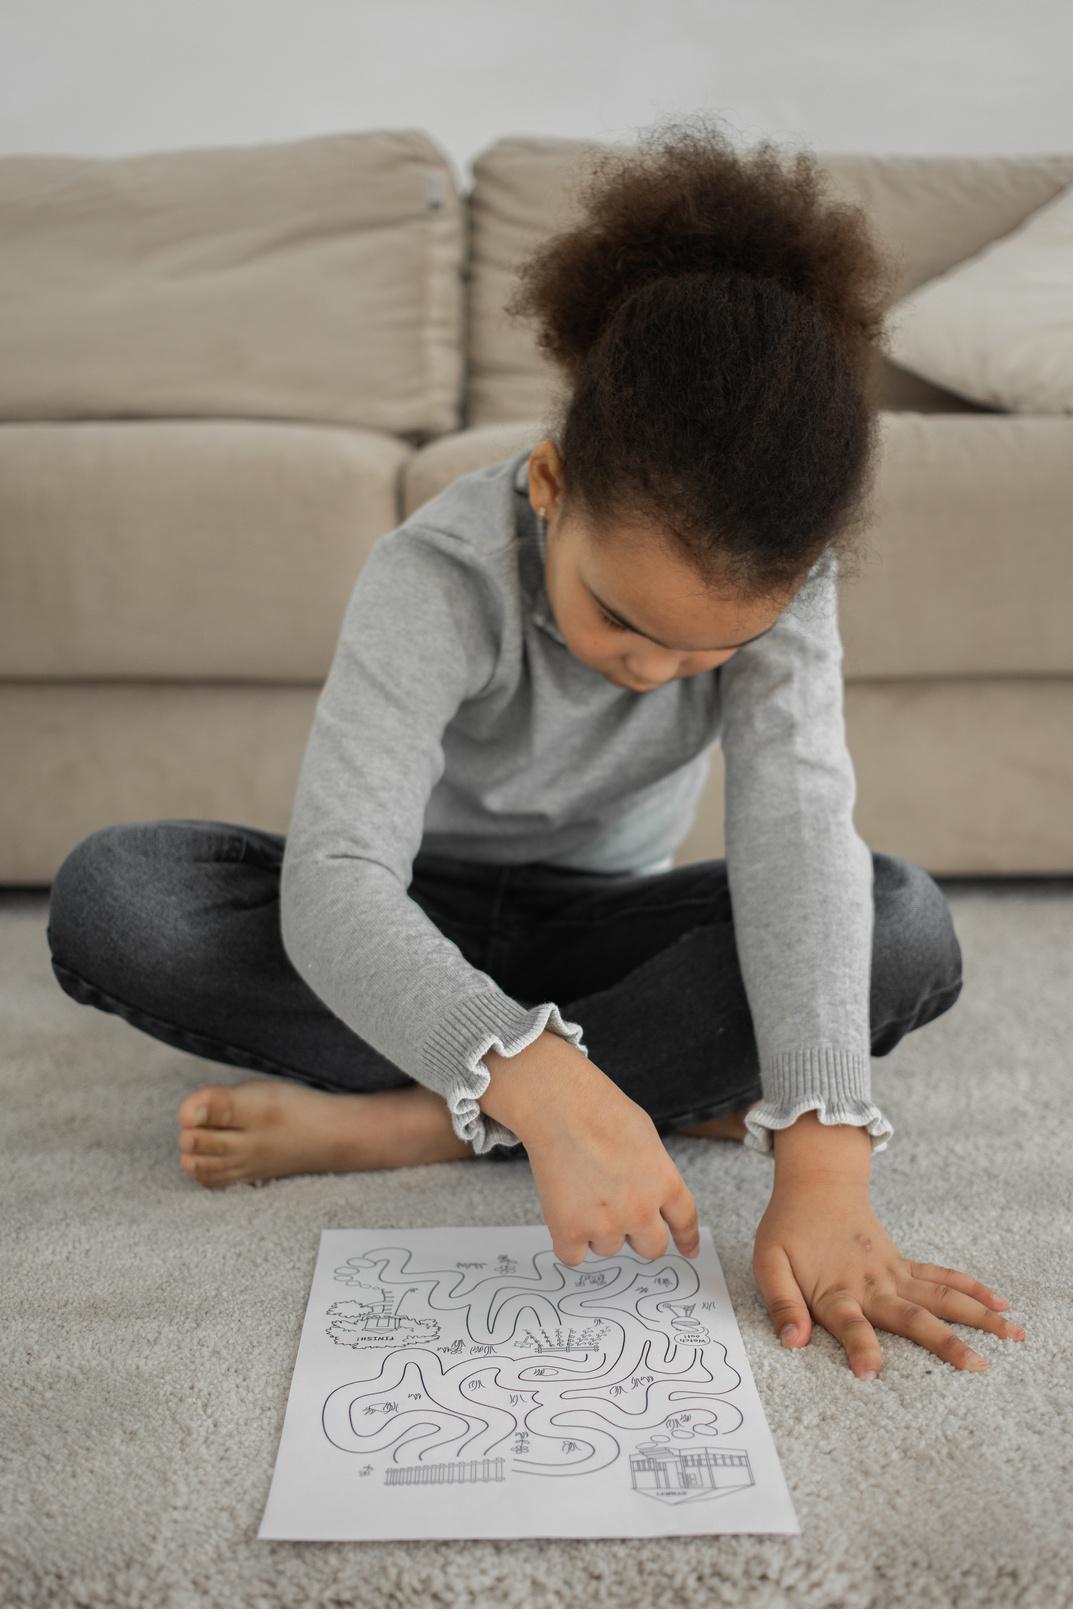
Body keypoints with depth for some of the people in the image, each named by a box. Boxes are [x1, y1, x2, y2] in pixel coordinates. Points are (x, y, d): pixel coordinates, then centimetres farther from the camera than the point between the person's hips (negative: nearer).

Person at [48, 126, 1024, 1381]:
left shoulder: (769, 578, -21)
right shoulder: (437, 580, -30)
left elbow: (798, 830, -33)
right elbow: (332, 887, -41)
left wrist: (824, 1162, -45)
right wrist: (540, 1080, -59)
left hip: (603, 925, 2)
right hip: (416, 931, -1)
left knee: (909, 928, -26)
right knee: (109, 898, -30)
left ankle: (394, 1124, -28)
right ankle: (679, 1081, -27)